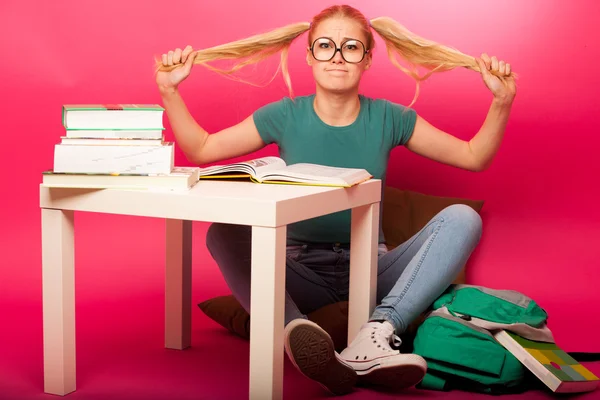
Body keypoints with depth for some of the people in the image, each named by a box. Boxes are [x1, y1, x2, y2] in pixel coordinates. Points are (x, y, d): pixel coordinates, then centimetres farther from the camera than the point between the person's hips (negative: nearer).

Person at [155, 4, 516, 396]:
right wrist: (170, 91, -8)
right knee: (223, 234, -27)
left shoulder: (389, 119, 1)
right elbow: (201, 149, 3)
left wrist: (501, 103, -10)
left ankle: (376, 334, -39)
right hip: (301, 271, 0)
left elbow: (474, 157, 5)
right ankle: (296, 328, -52)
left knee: (462, 219, -21)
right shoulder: (285, 117, 1)